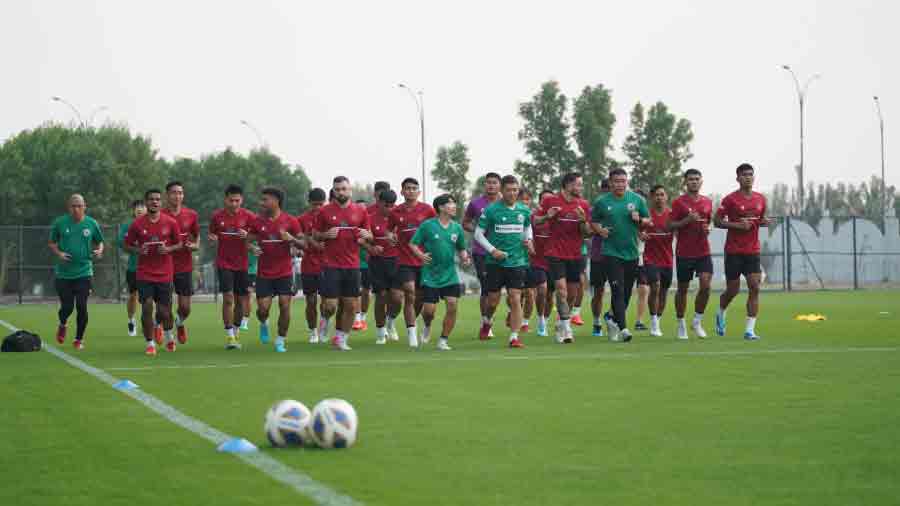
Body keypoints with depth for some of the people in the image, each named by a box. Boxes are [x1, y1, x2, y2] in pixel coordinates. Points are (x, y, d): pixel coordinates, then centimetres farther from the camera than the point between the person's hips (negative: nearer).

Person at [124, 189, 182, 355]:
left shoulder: (171, 223, -1)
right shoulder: (137, 224, -2)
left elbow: (179, 244, 8)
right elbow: (127, 244, 7)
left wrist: (168, 249, -13)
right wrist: (138, 250, -13)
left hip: (165, 273, 0)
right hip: (145, 273, 0)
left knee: (164, 311, 3)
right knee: (147, 308, -10)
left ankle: (169, 335, 35)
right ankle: (150, 344, 2)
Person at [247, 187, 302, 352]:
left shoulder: (290, 221, -3)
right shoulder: (257, 222, 1)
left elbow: (303, 244, 1)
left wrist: (291, 239, -18)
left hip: (285, 272, -1)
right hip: (264, 273, 1)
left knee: (285, 306, -6)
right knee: (263, 308, -4)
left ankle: (280, 341, 8)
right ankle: (264, 324, 30)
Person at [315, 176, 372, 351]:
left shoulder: (360, 211, 6)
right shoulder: (325, 211, 0)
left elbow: (369, 235, 15)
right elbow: (315, 235, 8)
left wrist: (366, 235, -8)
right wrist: (326, 235, -13)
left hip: (352, 265, 2)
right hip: (331, 265, -2)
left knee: (351, 305, 2)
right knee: (330, 305, -6)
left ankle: (341, 338, 17)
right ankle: (325, 318, 28)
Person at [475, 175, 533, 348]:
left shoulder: (524, 210, 5)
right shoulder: (491, 210, -7)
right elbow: (478, 233, -2)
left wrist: (528, 240, 2)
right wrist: (492, 250, -13)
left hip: (517, 261, 2)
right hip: (495, 261, -2)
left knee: (515, 299, -7)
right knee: (493, 300, 5)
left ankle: (514, 337, -3)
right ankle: (486, 321, 37)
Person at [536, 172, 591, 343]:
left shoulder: (583, 205, 5)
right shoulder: (551, 201, -4)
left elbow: (587, 232, 6)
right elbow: (535, 221, 3)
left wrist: (582, 221, -15)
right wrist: (547, 216, -17)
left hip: (575, 255, 4)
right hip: (556, 254, -4)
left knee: (572, 293, 9)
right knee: (561, 290, -14)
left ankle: (561, 324, 28)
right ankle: (566, 330, -12)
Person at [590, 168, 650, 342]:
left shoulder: (637, 199, 4)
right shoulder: (601, 202, 1)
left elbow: (648, 221, 11)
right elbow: (593, 221, 12)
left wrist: (639, 220, -11)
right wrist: (599, 230, -8)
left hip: (631, 253, 3)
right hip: (611, 253, -3)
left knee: (626, 292, 10)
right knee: (618, 291, -13)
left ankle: (614, 321, 30)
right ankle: (623, 328, -16)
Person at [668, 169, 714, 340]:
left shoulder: (707, 202, 10)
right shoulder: (679, 202, -4)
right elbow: (670, 226, -6)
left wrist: (707, 228, 1)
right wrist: (687, 220, -19)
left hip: (703, 252, 3)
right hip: (684, 253, -3)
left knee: (706, 285, -12)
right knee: (683, 289, 6)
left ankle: (697, 322, 5)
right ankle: (681, 325, 20)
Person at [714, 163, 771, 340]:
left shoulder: (761, 199, 8)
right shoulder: (730, 199, -7)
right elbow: (718, 221, -7)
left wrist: (764, 221, -1)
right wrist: (738, 225, -19)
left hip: (753, 251, 4)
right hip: (733, 251, -3)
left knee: (754, 287, -9)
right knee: (733, 289, 2)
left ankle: (750, 330, -7)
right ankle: (721, 314, 34)